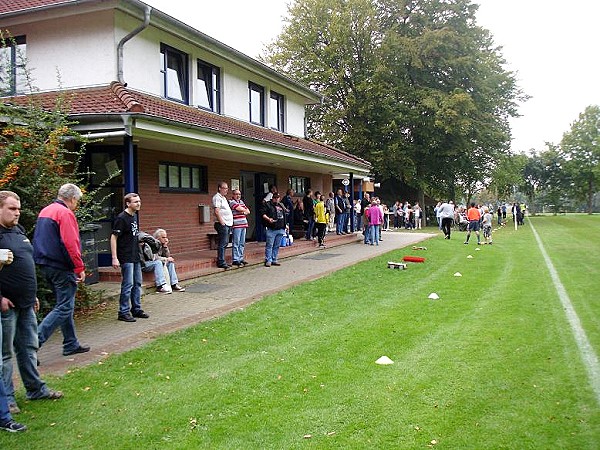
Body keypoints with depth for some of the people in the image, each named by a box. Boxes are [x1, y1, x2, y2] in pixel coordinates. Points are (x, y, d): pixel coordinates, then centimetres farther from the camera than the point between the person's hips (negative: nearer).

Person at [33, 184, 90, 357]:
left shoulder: (44, 211, 16)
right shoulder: (66, 213, -13)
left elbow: (39, 240, 21)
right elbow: (70, 244, -20)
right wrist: (80, 268, -15)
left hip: (45, 265, 10)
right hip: (61, 267, -10)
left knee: (65, 305, 16)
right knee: (64, 308, -5)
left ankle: (71, 344, 21)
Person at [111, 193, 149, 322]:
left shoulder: (135, 216, 12)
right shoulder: (121, 218, -13)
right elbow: (113, 238, -15)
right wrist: (114, 258, -19)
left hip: (135, 256, 9)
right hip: (126, 258, -9)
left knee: (137, 284, 13)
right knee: (128, 285, -6)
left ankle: (136, 309, 23)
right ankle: (123, 312, 3)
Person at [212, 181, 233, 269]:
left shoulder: (224, 198, 21)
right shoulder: (217, 197, -9)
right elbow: (217, 212, -17)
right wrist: (222, 222, -18)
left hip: (228, 224, 10)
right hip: (222, 224, -10)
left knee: (225, 243, 11)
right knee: (222, 244, -9)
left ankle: (221, 261, 17)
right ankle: (221, 262, -6)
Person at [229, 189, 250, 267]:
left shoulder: (241, 201, 21)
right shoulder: (231, 202, -4)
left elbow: (248, 211, 18)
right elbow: (240, 209, -15)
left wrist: (244, 211, -2)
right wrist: (245, 210, 5)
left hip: (243, 225, 8)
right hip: (236, 225, -8)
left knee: (242, 243, 10)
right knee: (236, 243, -7)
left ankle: (240, 258, 17)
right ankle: (235, 260, -5)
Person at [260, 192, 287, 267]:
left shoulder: (281, 206, 22)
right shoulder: (267, 205, 0)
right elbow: (262, 213, -10)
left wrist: (285, 224, 25)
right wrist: (268, 219, -24)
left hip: (280, 229, 7)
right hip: (271, 229, -6)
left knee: (277, 246, 10)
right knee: (269, 245, -6)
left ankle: (274, 260, 16)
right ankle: (268, 260, -3)